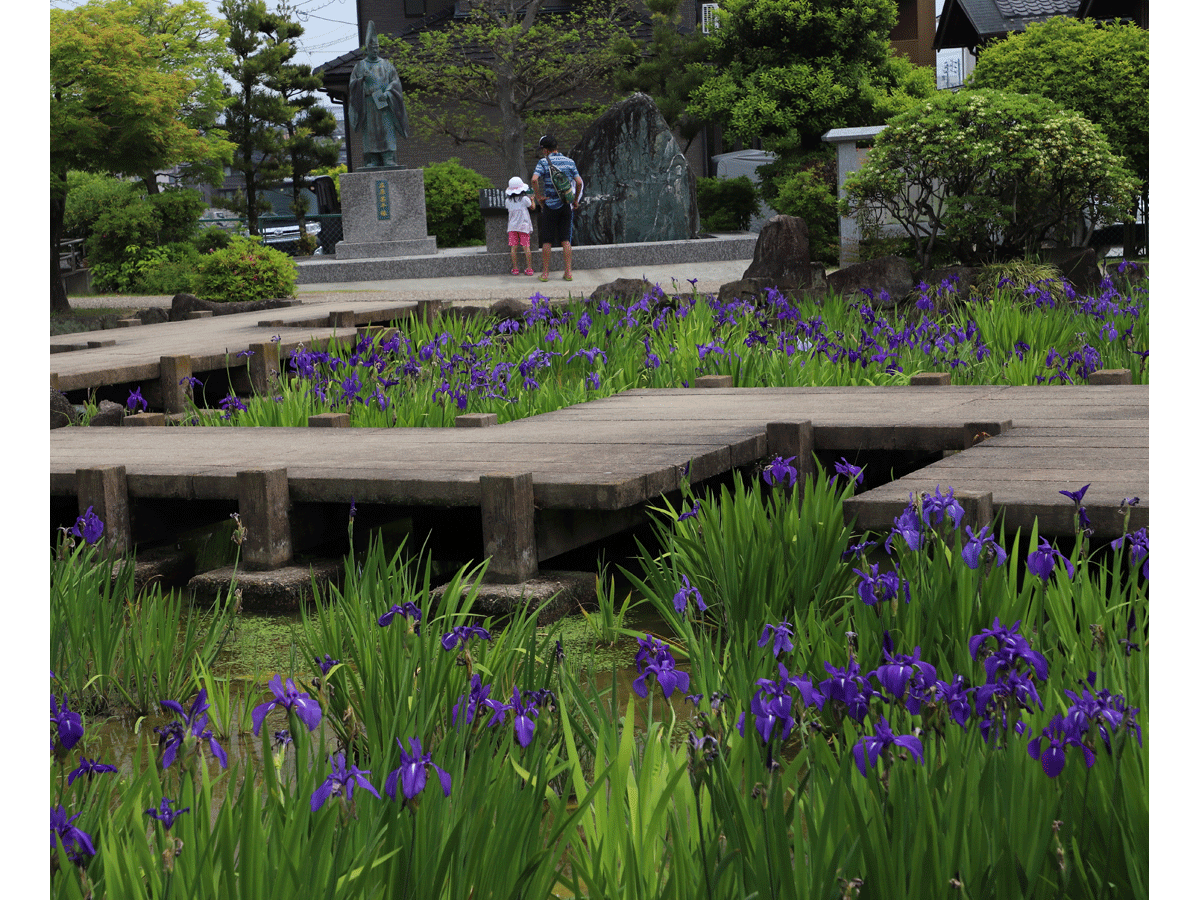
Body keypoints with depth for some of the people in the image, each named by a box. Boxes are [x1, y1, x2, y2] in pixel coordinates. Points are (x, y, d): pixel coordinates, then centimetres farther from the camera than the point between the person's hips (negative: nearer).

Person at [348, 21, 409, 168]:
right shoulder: (360, 65, 12)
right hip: (368, 105, 0)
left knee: (387, 131, -8)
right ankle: (372, 160, -7)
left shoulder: (386, 64, 14)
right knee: (370, 132, -6)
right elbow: (353, 83, 5)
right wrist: (362, 79, -17)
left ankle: (389, 160, -11)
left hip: (385, 104, 0)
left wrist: (387, 94, -12)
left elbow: (395, 82, 6)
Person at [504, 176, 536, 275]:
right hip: (523, 226, -2)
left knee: (513, 247, 3)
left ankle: (515, 268, 2)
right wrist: (532, 200, 28)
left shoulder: (508, 201, 1)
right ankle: (529, 268, -2)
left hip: (512, 226, 2)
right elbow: (532, 207, 9)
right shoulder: (524, 199, -6)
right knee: (526, 247, -1)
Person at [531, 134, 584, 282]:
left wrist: (539, 197, -10)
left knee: (547, 241, 4)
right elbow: (579, 182, 0)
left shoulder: (543, 162, -5)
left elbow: (534, 179, -21)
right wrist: (576, 200, 11)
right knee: (565, 240, 6)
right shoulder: (569, 162, 5)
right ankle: (568, 272, 2)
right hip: (566, 205, 3)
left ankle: (545, 273, 4)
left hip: (550, 205, -3)